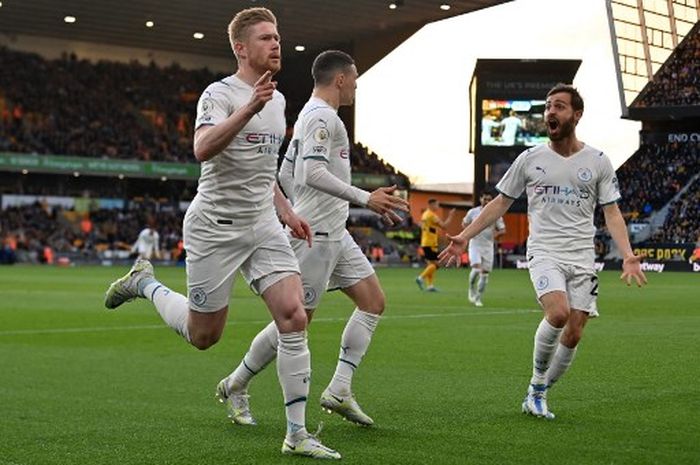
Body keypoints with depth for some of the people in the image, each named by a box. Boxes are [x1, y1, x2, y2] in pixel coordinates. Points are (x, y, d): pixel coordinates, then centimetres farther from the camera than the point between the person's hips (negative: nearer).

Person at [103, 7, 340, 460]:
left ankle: (297, 435, -6)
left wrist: (287, 212, 20)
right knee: (203, 335, 4)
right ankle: (146, 283, 33)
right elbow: (203, 149, -31)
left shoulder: (277, 99, 14)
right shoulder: (220, 94, -11)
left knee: (294, 317, -11)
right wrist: (249, 108, -41)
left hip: (263, 226, 6)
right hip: (215, 227, -6)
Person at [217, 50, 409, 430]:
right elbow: (313, 173, -26)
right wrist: (365, 199, -27)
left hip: (334, 234, 10)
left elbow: (286, 174, 22)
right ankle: (235, 386, 11)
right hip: (317, 234, -10)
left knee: (373, 301, 5)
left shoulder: (310, 114, 17)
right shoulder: (322, 116, -14)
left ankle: (339, 390, 4)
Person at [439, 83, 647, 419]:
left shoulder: (598, 161, 5)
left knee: (573, 334, -2)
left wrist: (627, 256, -10)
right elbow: (500, 203, 12)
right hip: (544, 253, -2)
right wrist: (464, 237, 6)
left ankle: (537, 393, 19)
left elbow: (612, 213, 5)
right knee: (558, 313, -26)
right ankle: (538, 380, -3)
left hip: (582, 257, 2)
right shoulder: (530, 159, 5)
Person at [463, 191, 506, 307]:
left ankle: (478, 298, 16)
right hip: (475, 245, -2)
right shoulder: (473, 212, 0)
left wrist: (497, 234, -17)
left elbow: (503, 230, 5)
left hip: (488, 246, 2)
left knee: (485, 274, 2)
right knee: (476, 269, -20)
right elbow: (464, 223, 15)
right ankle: (472, 289, 7)